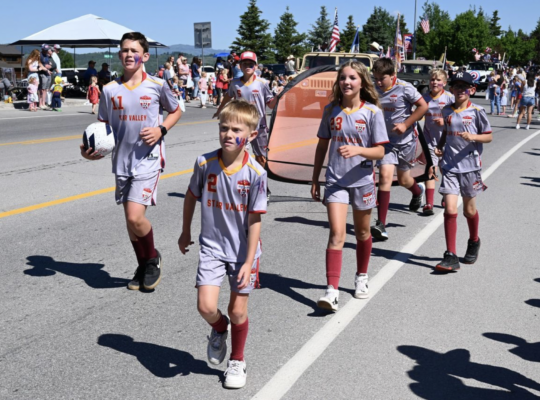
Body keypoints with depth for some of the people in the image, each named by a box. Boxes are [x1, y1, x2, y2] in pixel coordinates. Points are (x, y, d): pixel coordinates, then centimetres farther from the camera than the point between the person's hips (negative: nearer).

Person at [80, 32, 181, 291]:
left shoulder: (157, 85, -4)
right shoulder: (110, 90, 2)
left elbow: (175, 112, 11)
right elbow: (102, 126, 9)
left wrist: (161, 129, -8)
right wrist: (91, 148, -10)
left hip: (148, 159, -4)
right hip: (121, 161, 4)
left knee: (135, 217, -17)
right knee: (130, 220, 12)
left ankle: (152, 258, 12)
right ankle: (144, 267, 33)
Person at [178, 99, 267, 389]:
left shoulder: (255, 173, -17)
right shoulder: (204, 163, -11)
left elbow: (254, 221, -13)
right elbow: (191, 195, 8)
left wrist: (248, 262, -14)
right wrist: (185, 232, 16)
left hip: (243, 251, -1)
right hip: (212, 248, 2)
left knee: (238, 311, 7)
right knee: (206, 306, -9)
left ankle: (237, 362, 32)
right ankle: (219, 330, 28)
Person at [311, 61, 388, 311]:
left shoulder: (372, 112, -6)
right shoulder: (331, 110, 2)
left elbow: (380, 151, -8)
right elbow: (322, 146, 10)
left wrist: (358, 150, -28)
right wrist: (315, 180, 10)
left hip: (362, 180, 0)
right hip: (335, 180, 0)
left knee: (362, 233, 16)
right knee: (337, 234, -12)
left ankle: (361, 278, 37)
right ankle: (332, 291, -14)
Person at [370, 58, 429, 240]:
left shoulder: (405, 88, -14)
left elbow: (423, 106, -9)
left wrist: (405, 124, -15)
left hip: (405, 140, -2)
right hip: (385, 140, 2)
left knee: (403, 180, 13)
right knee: (385, 175, -15)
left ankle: (418, 191, 54)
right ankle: (381, 224, -15)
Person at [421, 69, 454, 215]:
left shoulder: (449, 97, -8)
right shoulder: (425, 98, 0)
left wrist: (445, 121, -21)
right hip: (430, 138, 1)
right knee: (430, 170, -6)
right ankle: (429, 203, -7)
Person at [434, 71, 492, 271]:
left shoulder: (477, 111, -4)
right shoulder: (447, 111, 7)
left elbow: (489, 136, 0)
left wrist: (473, 137, -19)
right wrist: (439, 147, 5)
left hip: (470, 165, -2)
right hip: (449, 166, 2)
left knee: (469, 209, 13)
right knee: (450, 209, -8)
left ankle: (474, 242, 41)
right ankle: (451, 257, -5)